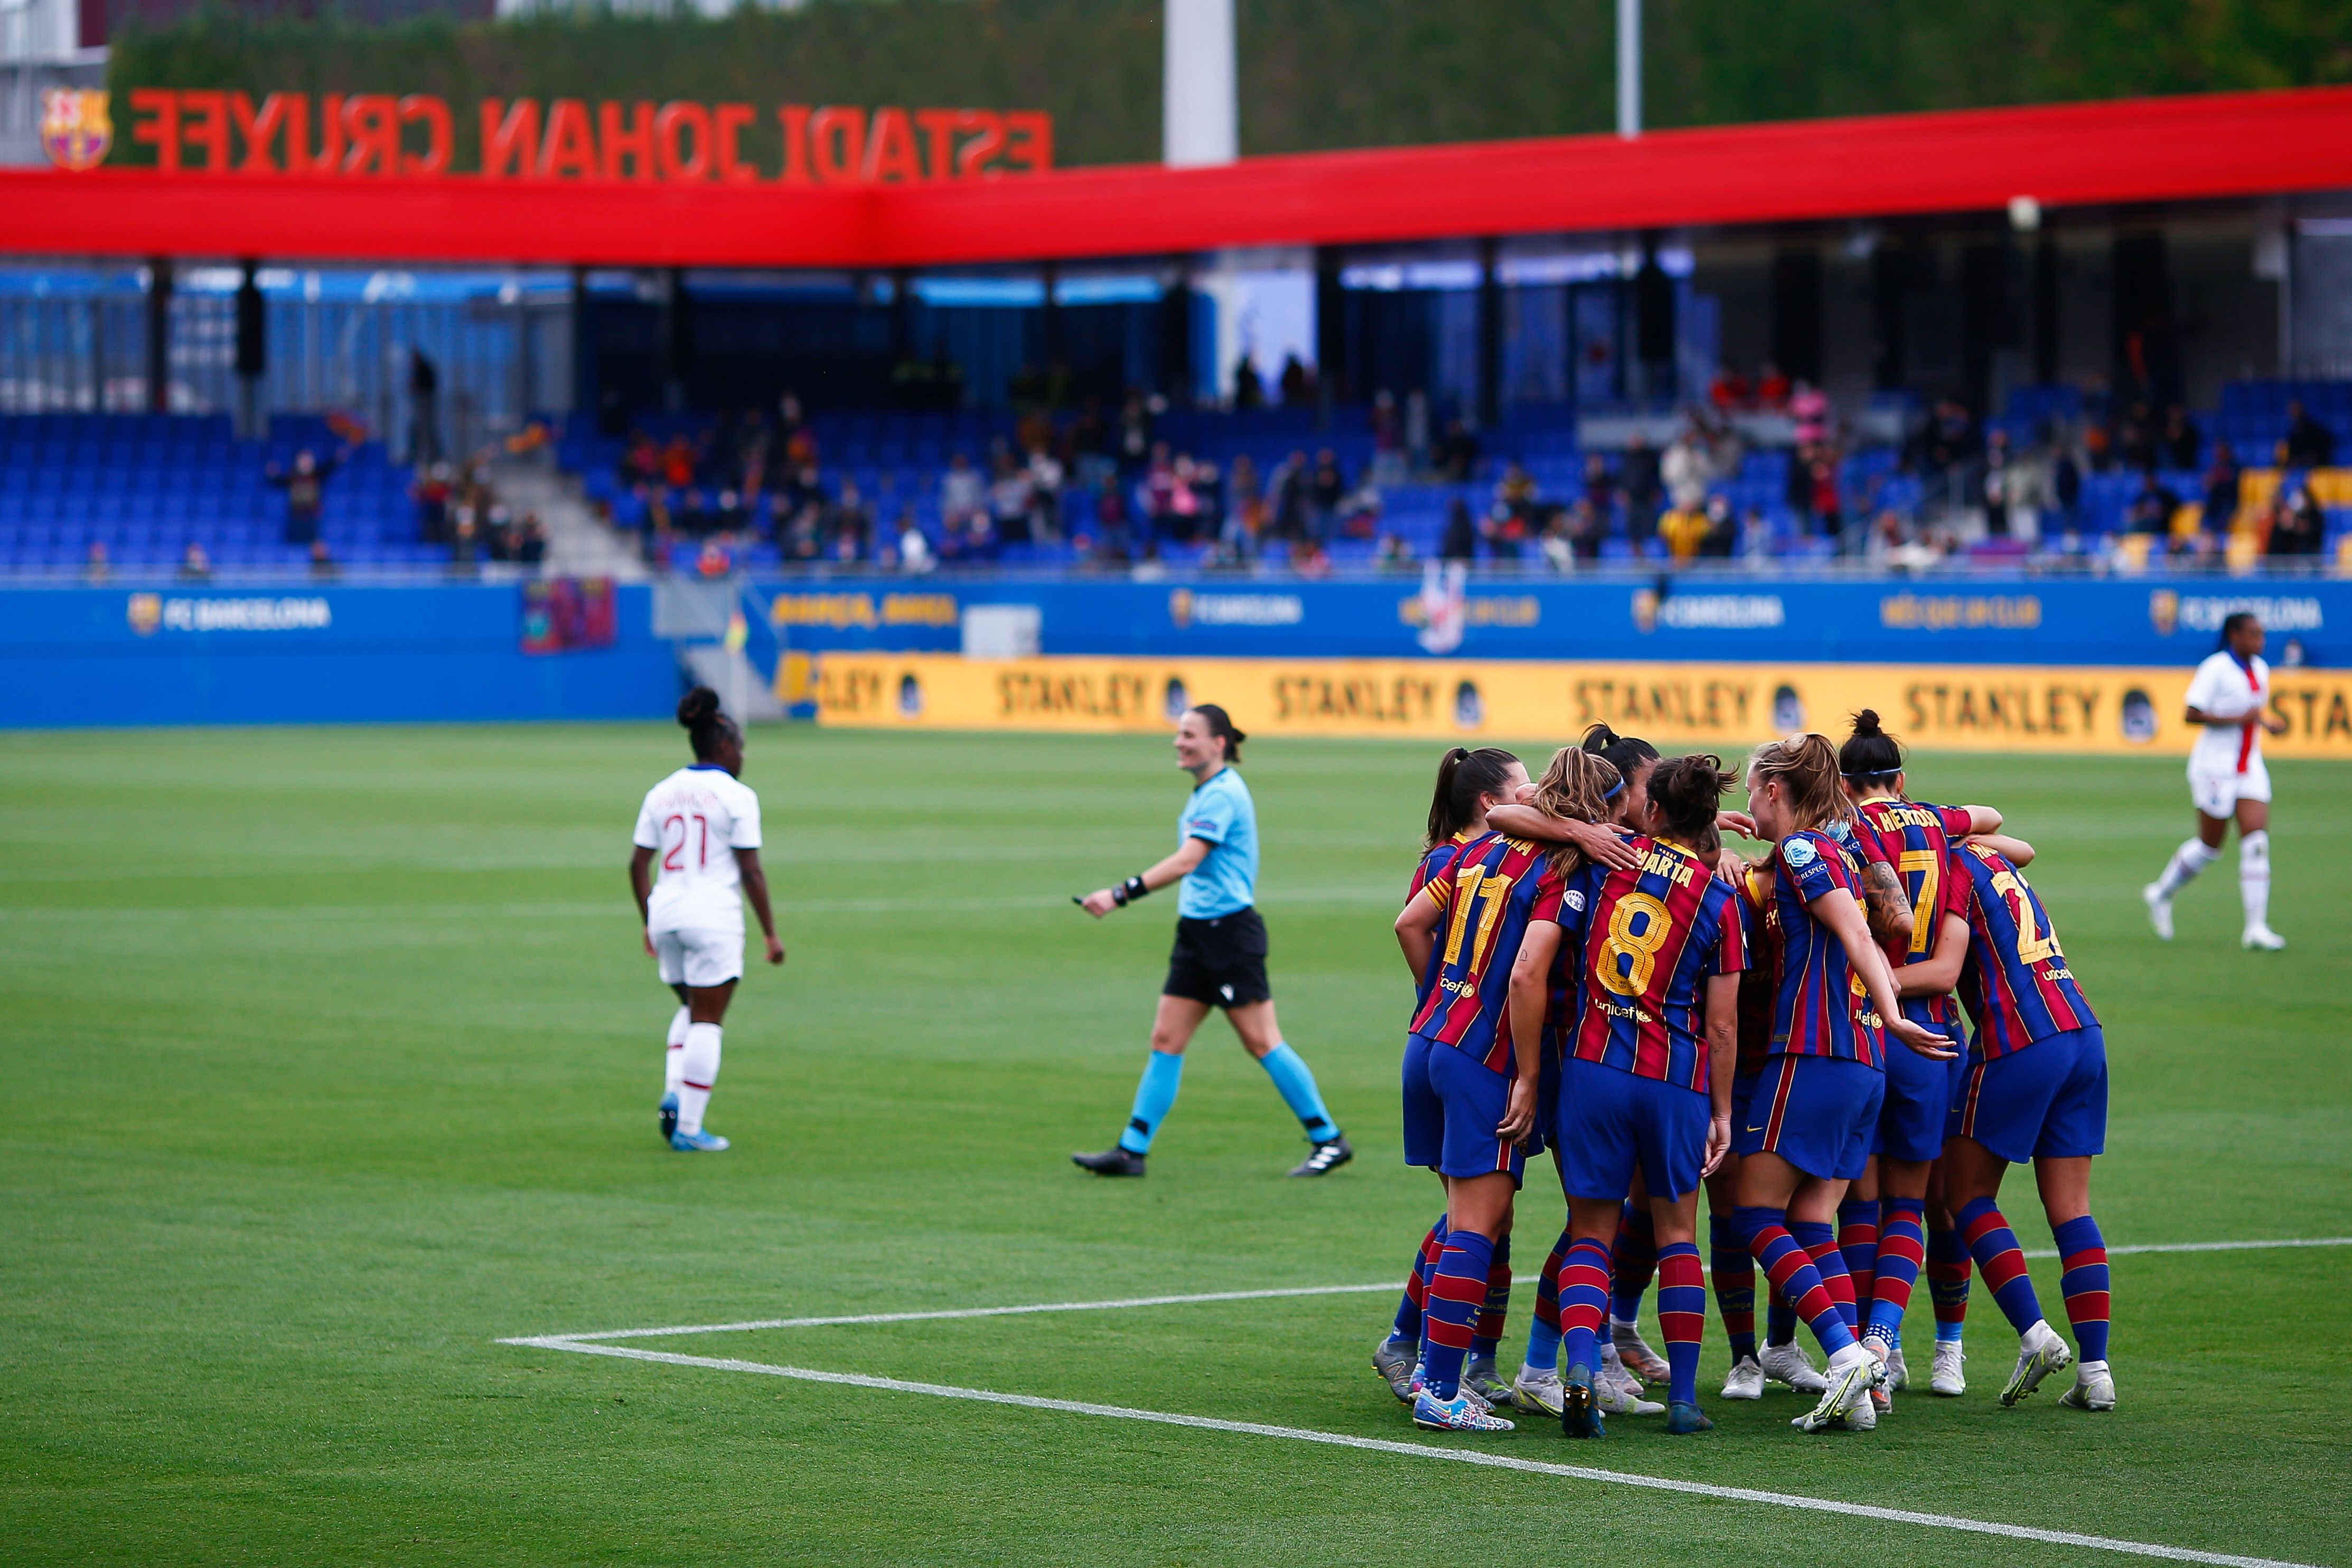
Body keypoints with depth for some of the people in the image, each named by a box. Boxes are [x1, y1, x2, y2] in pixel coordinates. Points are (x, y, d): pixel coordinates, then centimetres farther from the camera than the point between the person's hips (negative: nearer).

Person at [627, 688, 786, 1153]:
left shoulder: (661, 793, 9)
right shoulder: (736, 796, -7)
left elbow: (638, 865, 9)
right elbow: (751, 872, -9)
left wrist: (648, 922, 20)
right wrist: (771, 934, -3)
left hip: (666, 916, 5)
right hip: (713, 918, -5)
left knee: (691, 1009, 23)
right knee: (707, 1021, 1)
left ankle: (673, 1092, 2)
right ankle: (689, 1128, -1)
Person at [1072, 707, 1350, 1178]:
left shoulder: (1222, 795, -16)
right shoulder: (1204, 793, 13)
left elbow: (1186, 861, -26)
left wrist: (1120, 895, -30)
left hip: (1230, 930, -9)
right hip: (1197, 929, 9)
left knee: (1262, 1041, -5)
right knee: (1166, 1041, 5)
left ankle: (1329, 1140, 4)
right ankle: (1131, 1150, 5)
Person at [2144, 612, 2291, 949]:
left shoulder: (2260, 669, 10)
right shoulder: (2216, 668, -13)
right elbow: (2193, 715, -18)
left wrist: (2267, 722, 6)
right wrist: (2239, 719, -23)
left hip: (2250, 769, 6)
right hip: (2216, 767, -6)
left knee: (2257, 843, -7)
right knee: (2210, 846, 4)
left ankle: (2256, 928, -8)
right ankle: (2162, 895, 30)